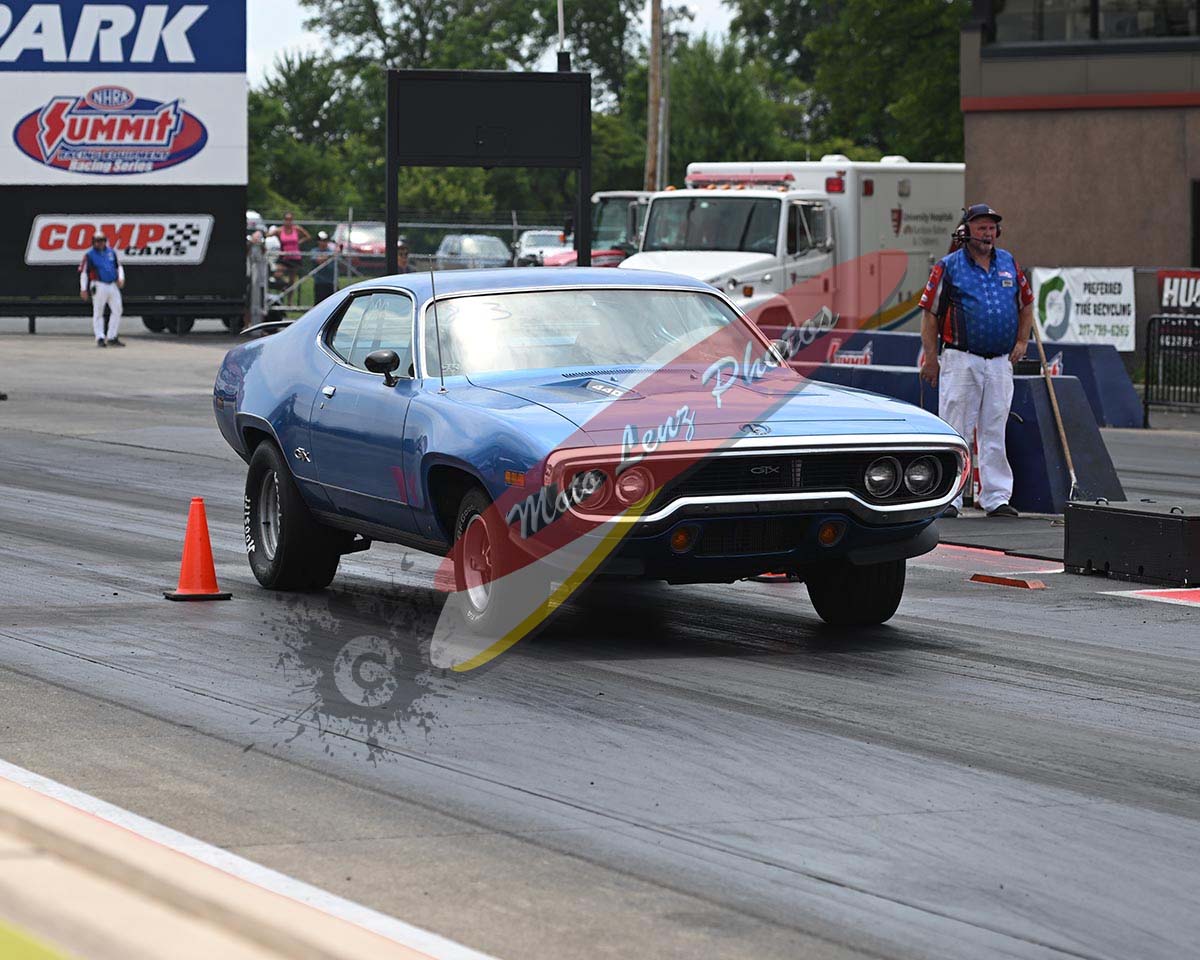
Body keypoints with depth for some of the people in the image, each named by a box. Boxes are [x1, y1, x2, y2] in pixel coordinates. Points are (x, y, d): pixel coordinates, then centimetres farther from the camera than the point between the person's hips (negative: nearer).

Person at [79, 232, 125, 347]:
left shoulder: (111, 253, 13)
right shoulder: (89, 255, -2)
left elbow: (119, 266, 21)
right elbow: (83, 272, -4)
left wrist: (121, 278, 3)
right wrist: (83, 289, -8)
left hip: (113, 286, 5)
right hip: (99, 286, -5)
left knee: (117, 311, 3)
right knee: (98, 313, -2)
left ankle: (112, 337, 11)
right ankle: (100, 338, 0)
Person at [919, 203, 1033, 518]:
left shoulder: (1009, 264, 11)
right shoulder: (948, 267, -3)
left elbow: (1026, 304, 23)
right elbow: (930, 313, -2)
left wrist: (1022, 342, 13)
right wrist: (931, 358, -5)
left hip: (1000, 362, 4)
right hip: (961, 360, -4)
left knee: (994, 433, 8)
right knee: (955, 432, -3)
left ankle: (996, 497, 11)